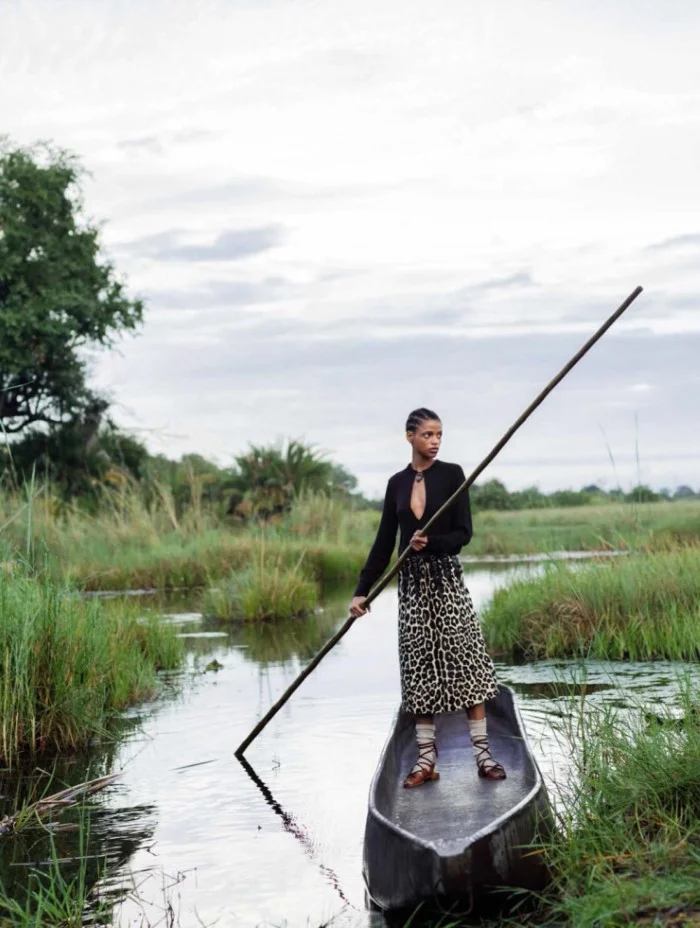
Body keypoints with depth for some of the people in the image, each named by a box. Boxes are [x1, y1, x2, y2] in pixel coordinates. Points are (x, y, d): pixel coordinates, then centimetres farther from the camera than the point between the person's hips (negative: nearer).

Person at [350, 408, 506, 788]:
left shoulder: (451, 474, -1)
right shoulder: (397, 483, 8)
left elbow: (463, 533, -5)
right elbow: (384, 542, 9)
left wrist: (431, 542, -23)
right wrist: (362, 590, 5)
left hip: (446, 577, -3)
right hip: (412, 582, 3)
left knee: (465, 658, -6)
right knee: (419, 668, 4)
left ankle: (483, 753, -2)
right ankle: (426, 759, 8)